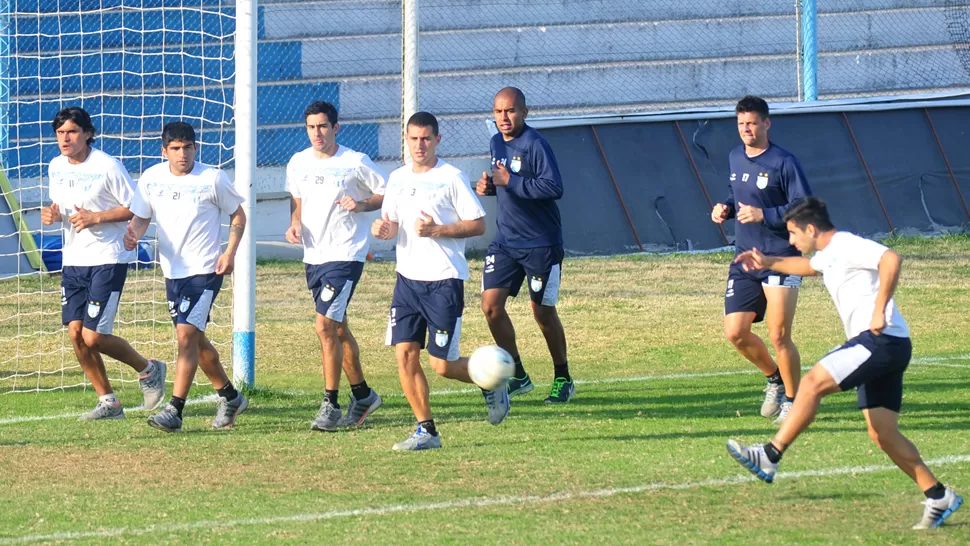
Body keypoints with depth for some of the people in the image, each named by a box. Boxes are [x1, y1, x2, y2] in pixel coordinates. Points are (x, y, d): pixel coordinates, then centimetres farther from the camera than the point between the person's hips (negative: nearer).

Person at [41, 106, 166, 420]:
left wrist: (96, 218, -20)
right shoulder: (56, 167, 7)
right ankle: (108, 402, 12)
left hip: (108, 261, -7)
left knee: (94, 336, -12)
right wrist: (53, 214, -1)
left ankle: (148, 370, 13)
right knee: (75, 333, -1)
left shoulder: (107, 167, -13)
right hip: (73, 261, 7)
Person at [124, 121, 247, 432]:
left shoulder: (212, 179, -8)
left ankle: (174, 412, -20)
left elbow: (238, 215, 3)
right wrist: (133, 234, -15)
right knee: (195, 340, 14)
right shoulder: (151, 179, 1)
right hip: (172, 271, 6)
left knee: (186, 335, -17)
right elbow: (141, 217, 9)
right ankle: (230, 397, 33)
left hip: (205, 270, -6)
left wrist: (230, 252, -10)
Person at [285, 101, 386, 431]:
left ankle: (331, 406, -12)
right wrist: (295, 224, 3)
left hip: (345, 255, -7)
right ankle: (363, 395, 30)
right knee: (337, 329, 15)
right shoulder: (298, 163, 6)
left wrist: (361, 205, -18)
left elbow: (387, 193, 0)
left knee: (325, 325, -16)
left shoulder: (355, 163, -9)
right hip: (313, 256, 7)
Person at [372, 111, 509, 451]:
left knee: (442, 364, -6)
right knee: (405, 353, -5)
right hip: (408, 279, 5)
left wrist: (436, 230, -18)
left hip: (444, 280, -5)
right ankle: (426, 431, 3)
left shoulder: (451, 177, -6)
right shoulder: (398, 179, 10)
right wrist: (383, 229, -6)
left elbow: (478, 225, -6)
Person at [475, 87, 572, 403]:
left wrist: (510, 182, -23)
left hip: (541, 243, -7)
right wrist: (489, 186, 1)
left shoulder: (534, 145, -16)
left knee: (543, 312, 3)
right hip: (505, 242, 7)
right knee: (491, 304, -6)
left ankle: (563, 380, 21)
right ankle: (518, 376, 8)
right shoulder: (496, 143, 9)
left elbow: (553, 187, -24)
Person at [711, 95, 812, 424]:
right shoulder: (736, 158, 11)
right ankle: (774, 379, 24)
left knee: (779, 337, -7)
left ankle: (793, 401, 9)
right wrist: (726, 208, 5)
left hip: (781, 259, -6)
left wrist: (763, 215, -22)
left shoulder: (784, 163, -11)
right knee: (735, 333, -1)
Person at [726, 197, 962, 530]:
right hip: (877, 345, 10)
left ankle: (770, 457, -17)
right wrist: (768, 263, 37)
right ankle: (939, 498, 8)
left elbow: (891, 261, -28)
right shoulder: (828, 255, 19)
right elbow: (808, 266, 45)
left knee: (813, 382, -17)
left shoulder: (847, 246, -11)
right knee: (883, 434, 7)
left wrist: (879, 311, -29)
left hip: (881, 340, -10)